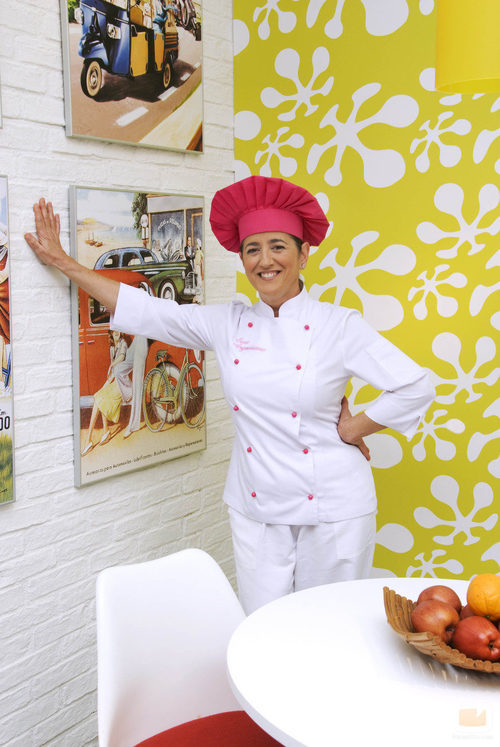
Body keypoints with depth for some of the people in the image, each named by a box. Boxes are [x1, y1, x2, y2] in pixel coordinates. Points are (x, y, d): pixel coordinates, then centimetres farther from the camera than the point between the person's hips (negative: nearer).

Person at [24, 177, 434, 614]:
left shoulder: (339, 326, -8)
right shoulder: (227, 326, 2)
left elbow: (415, 388, -8)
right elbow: (147, 311, 7)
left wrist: (351, 430, -5)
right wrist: (63, 262, 10)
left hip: (332, 509, -3)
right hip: (256, 509, 3)